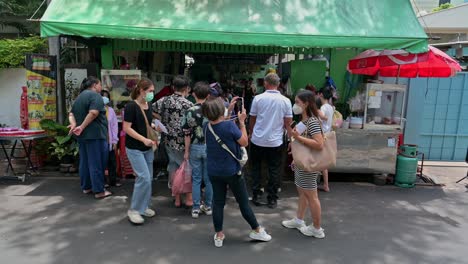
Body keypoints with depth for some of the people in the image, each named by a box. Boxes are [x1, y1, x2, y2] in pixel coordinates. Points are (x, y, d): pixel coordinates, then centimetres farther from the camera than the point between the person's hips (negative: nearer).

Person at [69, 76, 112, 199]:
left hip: (82, 135, 9)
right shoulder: (95, 95, -10)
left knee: (85, 161, 15)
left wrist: (74, 124, -5)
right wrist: (82, 127, -18)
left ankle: (86, 187, 24)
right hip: (95, 134, -9)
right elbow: (93, 113, -25)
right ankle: (99, 191, -1)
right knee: (96, 163, -5)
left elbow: (71, 113, 12)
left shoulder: (79, 97, 19)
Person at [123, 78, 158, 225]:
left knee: (148, 178, 11)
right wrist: (144, 139, -23)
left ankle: (144, 206, 26)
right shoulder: (131, 106, -14)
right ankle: (134, 210, 2)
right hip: (134, 148, -7)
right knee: (144, 177, -12)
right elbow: (126, 128, -17)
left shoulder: (148, 106, 8)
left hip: (147, 148, 8)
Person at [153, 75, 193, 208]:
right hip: (183, 143, -5)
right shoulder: (188, 105, -15)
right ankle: (189, 198, 16)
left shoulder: (165, 101, -1)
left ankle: (177, 199, 23)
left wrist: (165, 120, 8)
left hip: (169, 141, 5)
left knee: (173, 168, 14)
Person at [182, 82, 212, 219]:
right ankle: (208, 206, 23)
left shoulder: (190, 111, -9)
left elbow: (187, 134, -5)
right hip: (210, 147, 0)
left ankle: (196, 208, 16)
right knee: (209, 179, 12)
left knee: (196, 179, 10)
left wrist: (187, 151, 5)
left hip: (195, 147, 0)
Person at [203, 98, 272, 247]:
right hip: (232, 171, -4)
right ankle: (256, 231, 27)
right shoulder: (230, 126, -22)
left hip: (214, 172, 4)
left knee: (218, 203, 13)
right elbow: (245, 142, -11)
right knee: (243, 202, 10)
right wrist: (242, 122, -5)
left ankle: (218, 236, 21)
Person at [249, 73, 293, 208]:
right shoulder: (285, 101, -4)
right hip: (275, 141, 0)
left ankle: (256, 196, 18)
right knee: (274, 170, 9)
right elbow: (288, 123, -3)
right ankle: (272, 199, 16)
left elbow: (252, 119, 3)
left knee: (256, 168, 16)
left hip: (258, 140, 0)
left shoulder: (258, 98, -5)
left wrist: (251, 133, 18)